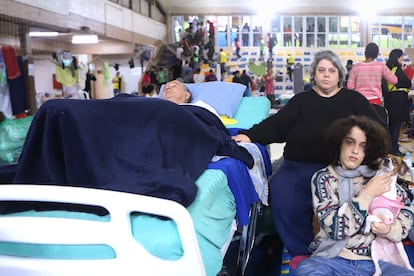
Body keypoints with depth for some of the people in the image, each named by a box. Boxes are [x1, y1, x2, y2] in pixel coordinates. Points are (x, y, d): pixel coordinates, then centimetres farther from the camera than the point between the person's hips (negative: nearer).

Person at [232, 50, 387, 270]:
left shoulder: (353, 99, 18)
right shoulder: (301, 101, 19)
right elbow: (276, 124, 7)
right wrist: (250, 135, -10)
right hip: (299, 167, 1)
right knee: (281, 192, -26)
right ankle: (302, 251, -6)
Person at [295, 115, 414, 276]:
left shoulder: (379, 177, 5)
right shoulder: (323, 178, -1)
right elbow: (334, 227, -11)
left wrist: (390, 229, -5)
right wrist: (368, 193, -14)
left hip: (376, 261, 2)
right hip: (332, 259, -1)